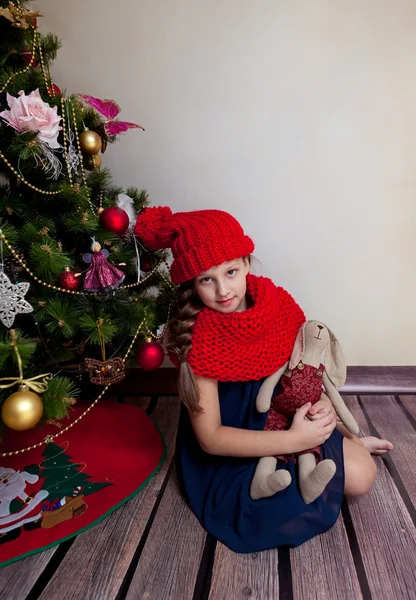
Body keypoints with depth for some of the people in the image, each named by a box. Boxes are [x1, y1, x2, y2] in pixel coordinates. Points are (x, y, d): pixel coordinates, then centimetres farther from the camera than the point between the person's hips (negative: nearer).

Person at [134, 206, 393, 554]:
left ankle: (341, 439, 23)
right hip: (235, 444, -3)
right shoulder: (197, 339, -26)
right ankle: (338, 441, 8)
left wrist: (323, 402, -18)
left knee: (362, 476, -10)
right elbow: (209, 438, -23)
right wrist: (293, 440, -28)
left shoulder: (277, 301, -14)